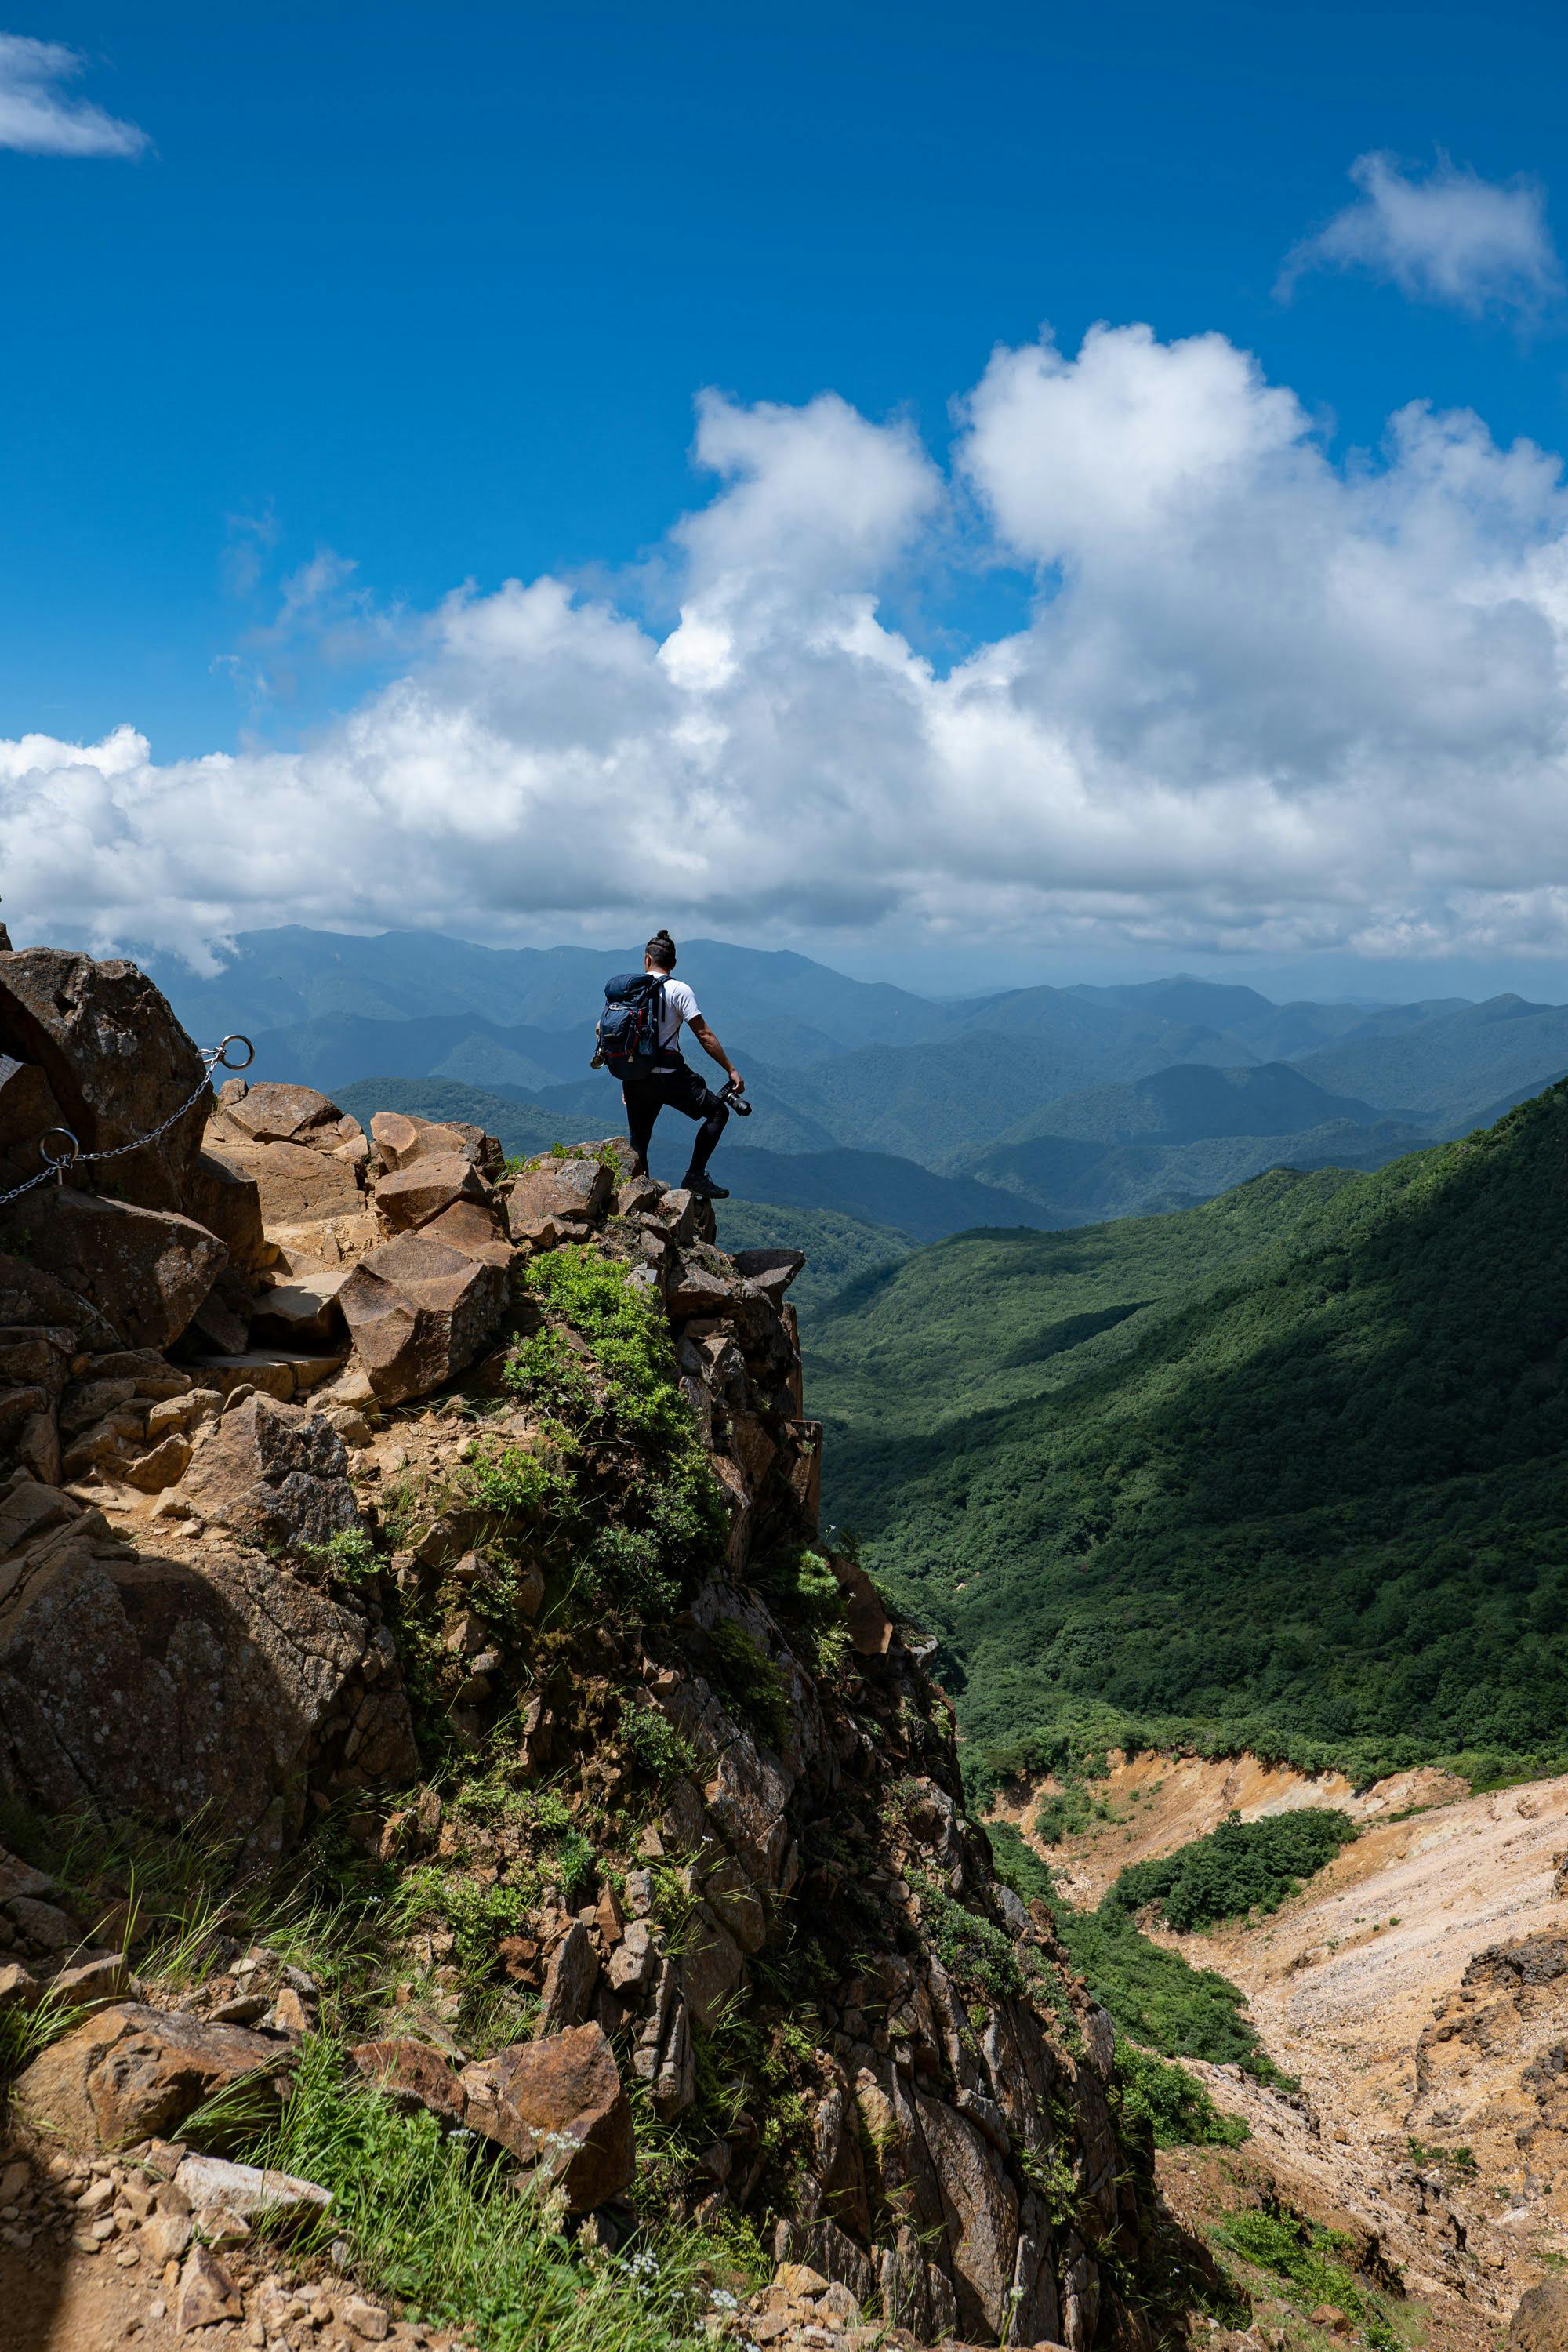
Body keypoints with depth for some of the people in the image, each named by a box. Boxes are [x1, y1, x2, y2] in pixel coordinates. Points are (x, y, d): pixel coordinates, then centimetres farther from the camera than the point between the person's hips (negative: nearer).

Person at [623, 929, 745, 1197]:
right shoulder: (678, 990, -3)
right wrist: (732, 1070, -4)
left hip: (634, 1076, 5)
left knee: (639, 1140, 16)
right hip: (667, 1075, -5)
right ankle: (696, 1175, -4)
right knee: (717, 1111, 6)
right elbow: (704, 1036, -8)